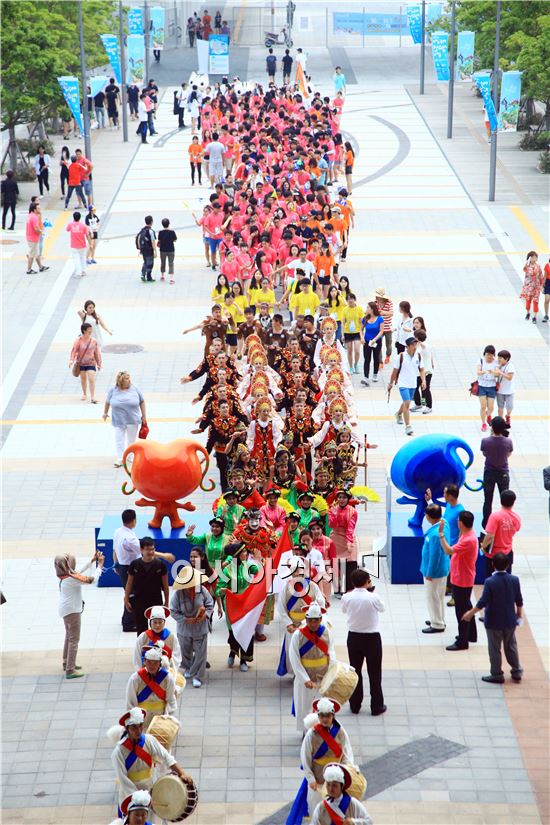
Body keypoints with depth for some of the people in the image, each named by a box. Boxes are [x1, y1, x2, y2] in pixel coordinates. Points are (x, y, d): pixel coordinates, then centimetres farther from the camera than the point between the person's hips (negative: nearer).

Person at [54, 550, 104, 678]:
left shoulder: (66, 575, -1)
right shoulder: (71, 579, -28)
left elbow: (79, 572, 17)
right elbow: (91, 579, -27)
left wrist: (92, 561, 16)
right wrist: (100, 565, -16)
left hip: (67, 610, 10)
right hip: (72, 611, -10)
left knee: (69, 636, 25)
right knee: (74, 639, -4)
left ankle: (67, 663, 38)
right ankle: (70, 670, -4)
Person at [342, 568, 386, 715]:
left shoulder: (346, 597, -12)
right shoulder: (373, 597, -19)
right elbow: (382, 608, 1)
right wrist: (371, 591, 8)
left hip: (353, 637, 3)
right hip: (372, 637, -3)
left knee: (355, 671, 14)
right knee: (374, 673, 9)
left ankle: (355, 705, 20)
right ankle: (377, 707, 14)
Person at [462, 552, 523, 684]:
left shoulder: (490, 582, -21)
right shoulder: (514, 580, -9)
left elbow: (483, 602, -19)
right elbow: (519, 601, 0)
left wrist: (470, 614, -7)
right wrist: (520, 615, 16)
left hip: (494, 621, -4)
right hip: (510, 620, 4)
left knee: (495, 649, 8)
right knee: (511, 646, 19)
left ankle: (497, 675, 15)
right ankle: (517, 672, 26)